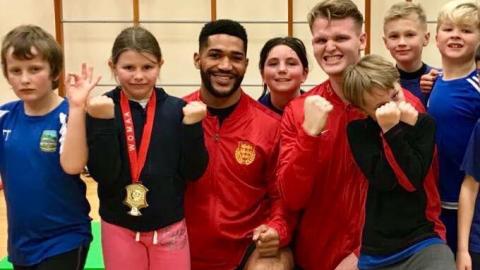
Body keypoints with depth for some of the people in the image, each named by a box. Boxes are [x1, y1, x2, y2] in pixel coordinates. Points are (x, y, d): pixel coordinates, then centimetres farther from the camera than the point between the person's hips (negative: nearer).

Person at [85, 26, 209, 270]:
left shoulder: (176, 109, -2)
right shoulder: (101, 110, -6)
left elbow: (193, 171, -5)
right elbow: (103, 174, -15)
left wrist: (192, 125, -17)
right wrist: (104, 122, -25)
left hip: (170, 227, 1)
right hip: (119, 228, -1)